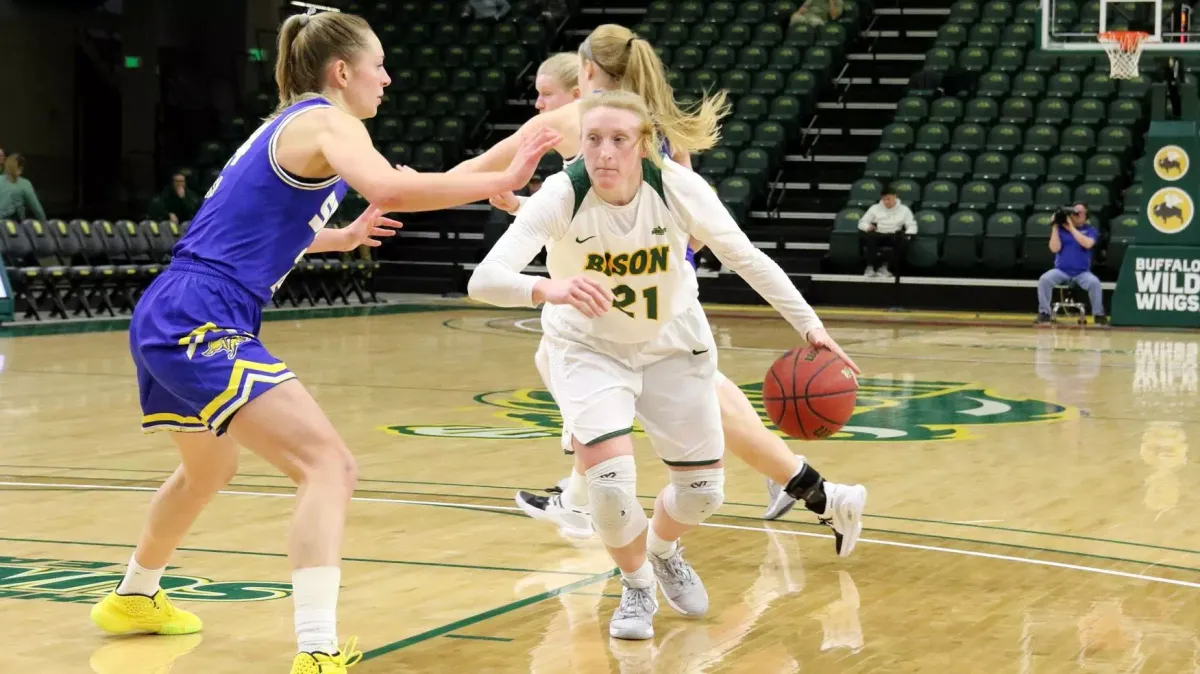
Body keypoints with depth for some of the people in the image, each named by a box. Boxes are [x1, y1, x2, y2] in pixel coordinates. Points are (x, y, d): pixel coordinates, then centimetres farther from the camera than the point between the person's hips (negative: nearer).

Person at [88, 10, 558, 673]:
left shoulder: (285, 126, 20)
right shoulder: (326, 121, -8)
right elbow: (389, 188, -28)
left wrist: (344, 236, 45)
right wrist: (501, 180, -22)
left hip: (164, 319, 10)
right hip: (202, 321, -10)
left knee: (208, 469, 33)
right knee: (329, 465, -16)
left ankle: (133, 599, 54)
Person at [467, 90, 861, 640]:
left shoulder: (679, 188, -25)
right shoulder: (561, 196, -29)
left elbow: (748, 260, -11)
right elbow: (483, 280, -39)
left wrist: (811, 329, -16)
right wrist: (549, 290, -59)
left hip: (672, 342, 2)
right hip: (587, 346, -2)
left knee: (703, 489, 6)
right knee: (609, 479, -21)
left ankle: (663, 550, 43)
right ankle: (637, 587, 11)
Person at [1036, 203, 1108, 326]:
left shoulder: (1090, 230, 5)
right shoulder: (1060, 228, 6)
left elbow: (1087, 244, -17)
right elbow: (1054, 248, -6)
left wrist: (1072, 228, -15)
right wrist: (1055, 227, -10)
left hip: (1082, 272, -1)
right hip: (1061, 271, 1)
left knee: (1094, 282, -31)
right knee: (1044, 279, -28)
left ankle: (1098, 315, -16)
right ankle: (1044, 313, -16)